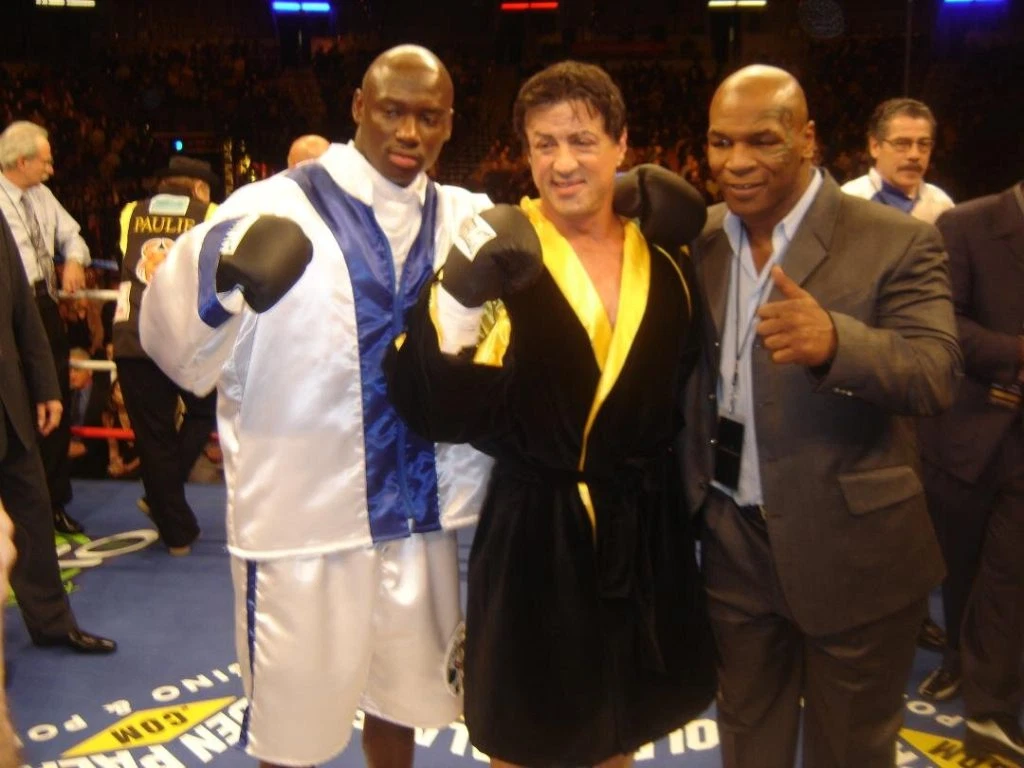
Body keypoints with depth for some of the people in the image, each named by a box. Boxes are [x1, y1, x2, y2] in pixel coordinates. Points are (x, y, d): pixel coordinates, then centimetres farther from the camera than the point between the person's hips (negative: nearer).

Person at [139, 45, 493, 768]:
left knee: (398, 704, 20)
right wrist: (227, 273, -39)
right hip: (303, 520, -3)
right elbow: (178, 347, -18)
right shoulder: (273, 210, -7)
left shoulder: (466, 218, 5)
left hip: (421, 516, 3)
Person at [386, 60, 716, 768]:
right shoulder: (502, 259, -11)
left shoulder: (664, 259, 2)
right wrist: (456, 297, -37)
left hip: (646, 530, 4)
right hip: (534, 534, -4)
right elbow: (441, 411, -19)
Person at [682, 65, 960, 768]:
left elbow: (938, 375, -25)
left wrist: (834, 340, -43)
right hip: (733, 545, 4)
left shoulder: (896, 242, -13)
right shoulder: (699, 241, 2)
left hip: (850, 550, -3)